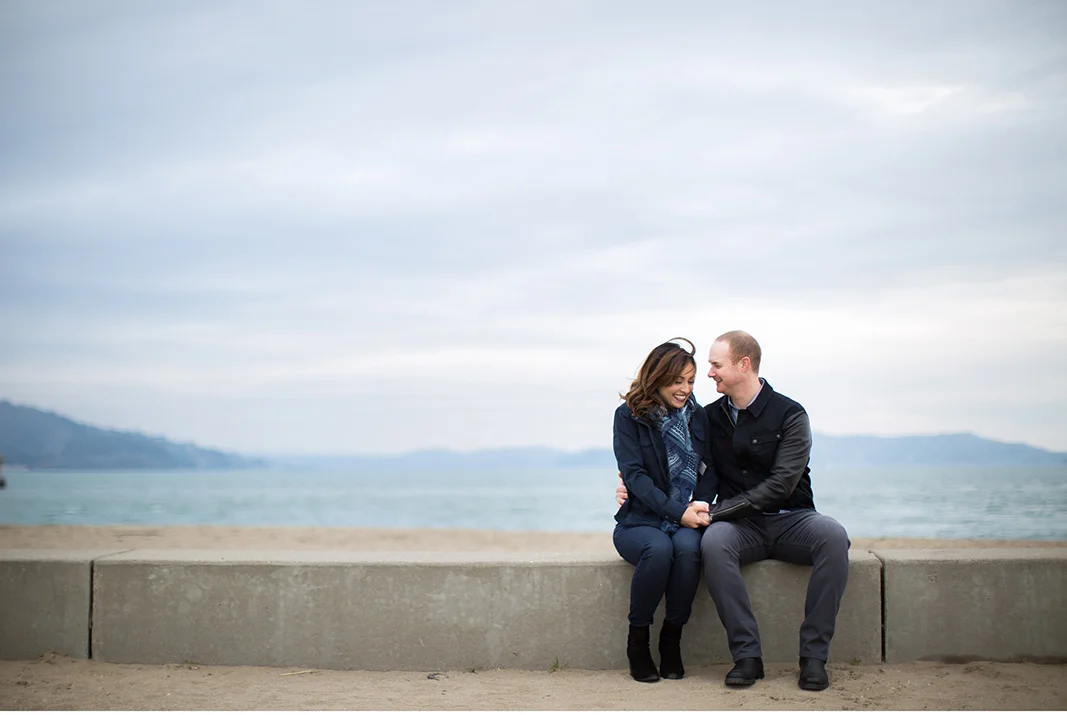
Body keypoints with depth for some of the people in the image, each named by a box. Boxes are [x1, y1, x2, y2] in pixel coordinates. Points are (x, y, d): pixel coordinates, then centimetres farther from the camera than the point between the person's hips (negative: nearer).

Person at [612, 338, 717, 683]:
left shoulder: (698, 417, 11)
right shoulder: (629, 416, -1)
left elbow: (710, 472, 9)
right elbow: (634, 474, -10)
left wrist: (702, 506, -13)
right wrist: (678, 511, -21)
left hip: (685, 522, 2)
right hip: (639, 521, -2)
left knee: (688, 546, -33)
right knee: (659, 548, -36)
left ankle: (672, 637, -15)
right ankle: (637, 638, -15)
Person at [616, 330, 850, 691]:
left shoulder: (789, 415, -5)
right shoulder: (711, 417, 9)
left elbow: (780, 485, -15)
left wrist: (715, 510, -20)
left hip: (790, 519, -2)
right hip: (742, 526, 2)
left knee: (834, 536, -34)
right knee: (713, 541, -34)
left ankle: (813, 656, -28)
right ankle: (747, 655, -29)